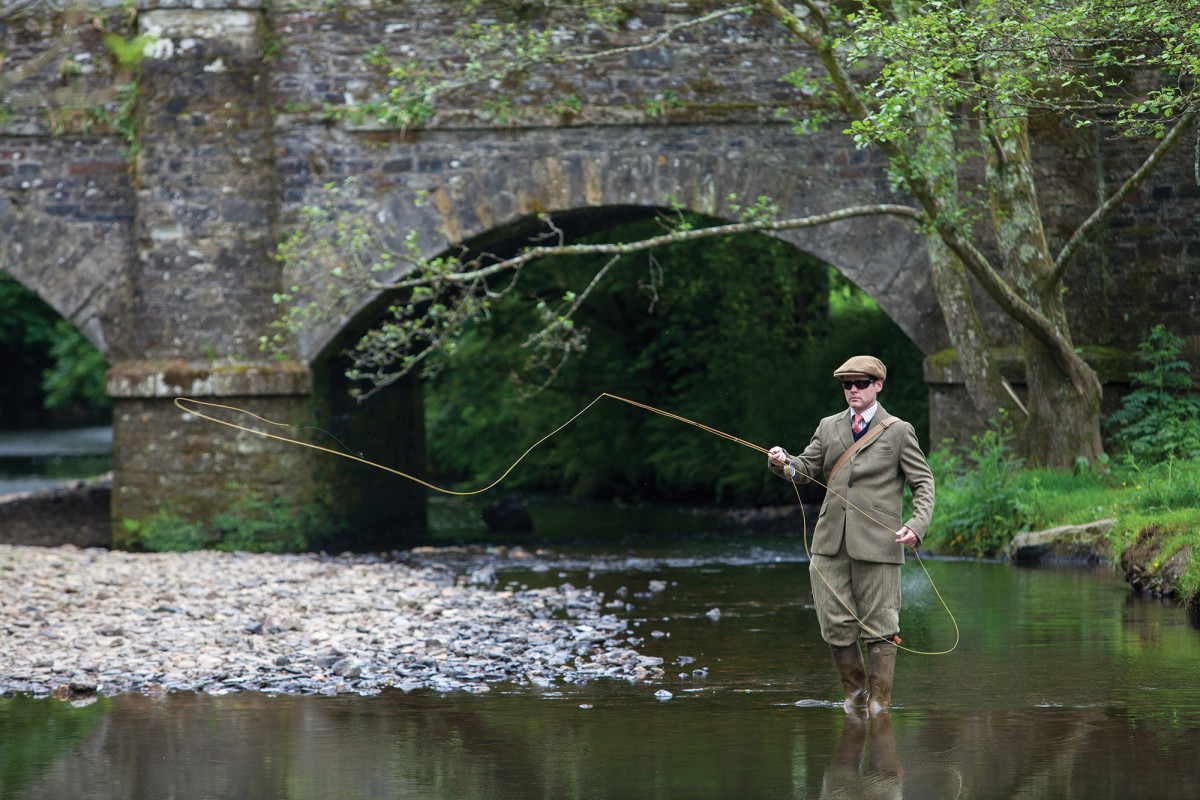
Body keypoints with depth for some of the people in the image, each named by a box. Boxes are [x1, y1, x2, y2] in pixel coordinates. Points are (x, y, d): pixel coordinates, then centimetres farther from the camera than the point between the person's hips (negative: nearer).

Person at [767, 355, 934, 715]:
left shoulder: (899, 432, 3)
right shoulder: (829, 428, 15)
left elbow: (923, 483, 3)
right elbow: (806, 468, 11)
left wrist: (917, 524, -13)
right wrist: (783, 462, -12)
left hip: (876, 544, -3)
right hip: (831, 543, 4)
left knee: (879, 629, 0)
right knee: (835, 625, 4)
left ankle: (879, 703, 9)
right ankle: (854, 690, 24)